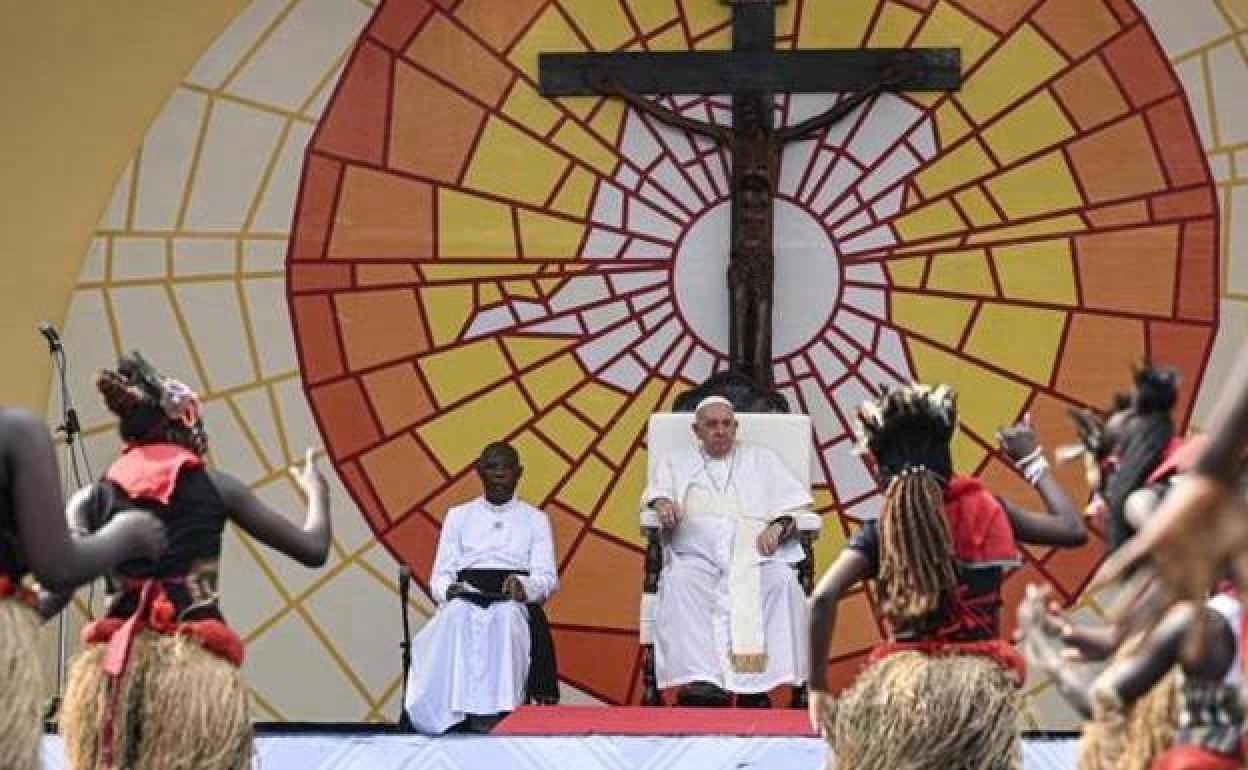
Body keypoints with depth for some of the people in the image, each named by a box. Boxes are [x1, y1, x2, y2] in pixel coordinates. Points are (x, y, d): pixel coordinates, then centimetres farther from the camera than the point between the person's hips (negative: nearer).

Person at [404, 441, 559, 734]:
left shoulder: (535, 520, 19)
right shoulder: (458, 516, 22)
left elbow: (547, 578, 6)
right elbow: (440, 576, 13)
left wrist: (524, 586, -19)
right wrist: (448, 589, -13)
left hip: (515, 603, -1)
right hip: (465, 599, 1)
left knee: (503, 618, -37)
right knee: (457, 617, -35)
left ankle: (489, 716, -47)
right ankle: (453, 717, -45)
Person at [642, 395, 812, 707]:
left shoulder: (761, 458, 27)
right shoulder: (676, 462, 28)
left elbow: (791, 503, 16)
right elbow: (657, 490, 9)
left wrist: (778, 526, -6)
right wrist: (663, 502, -16)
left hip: (755, 551, 0)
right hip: (697, 552, 0)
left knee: (781, 581, -34)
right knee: (681, 583, -35)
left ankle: (759, 681, -38)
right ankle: (700, 681, -44)